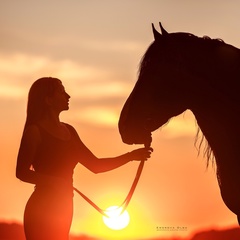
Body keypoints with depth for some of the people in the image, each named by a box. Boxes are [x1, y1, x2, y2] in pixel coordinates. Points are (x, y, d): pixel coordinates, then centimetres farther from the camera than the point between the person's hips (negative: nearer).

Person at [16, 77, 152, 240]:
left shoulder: (68, 131, 15)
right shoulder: (34, 131, -7)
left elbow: (95, 165, 16)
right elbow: (21, 172, -15)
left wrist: (131, 156, 9)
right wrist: (52, 181, -29)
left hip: (63, 208, 7)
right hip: (42, 209, -7)